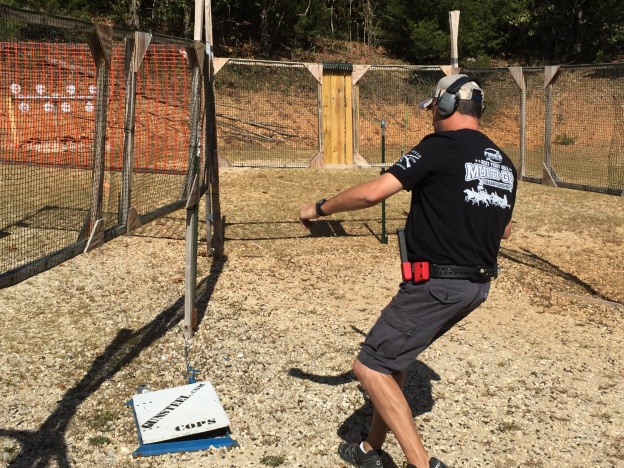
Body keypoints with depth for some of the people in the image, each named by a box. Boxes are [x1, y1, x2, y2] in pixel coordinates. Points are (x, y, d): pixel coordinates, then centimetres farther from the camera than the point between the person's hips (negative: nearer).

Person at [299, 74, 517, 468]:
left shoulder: (441, 146, -11)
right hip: (478, 286, 9)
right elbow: (505, 231, 22)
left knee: (371, 367, -2)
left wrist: (319, 208, -3)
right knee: (392, 354, 22)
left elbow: (373, 192, -17)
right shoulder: (505, 163, 12)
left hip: (437, 284, -9)